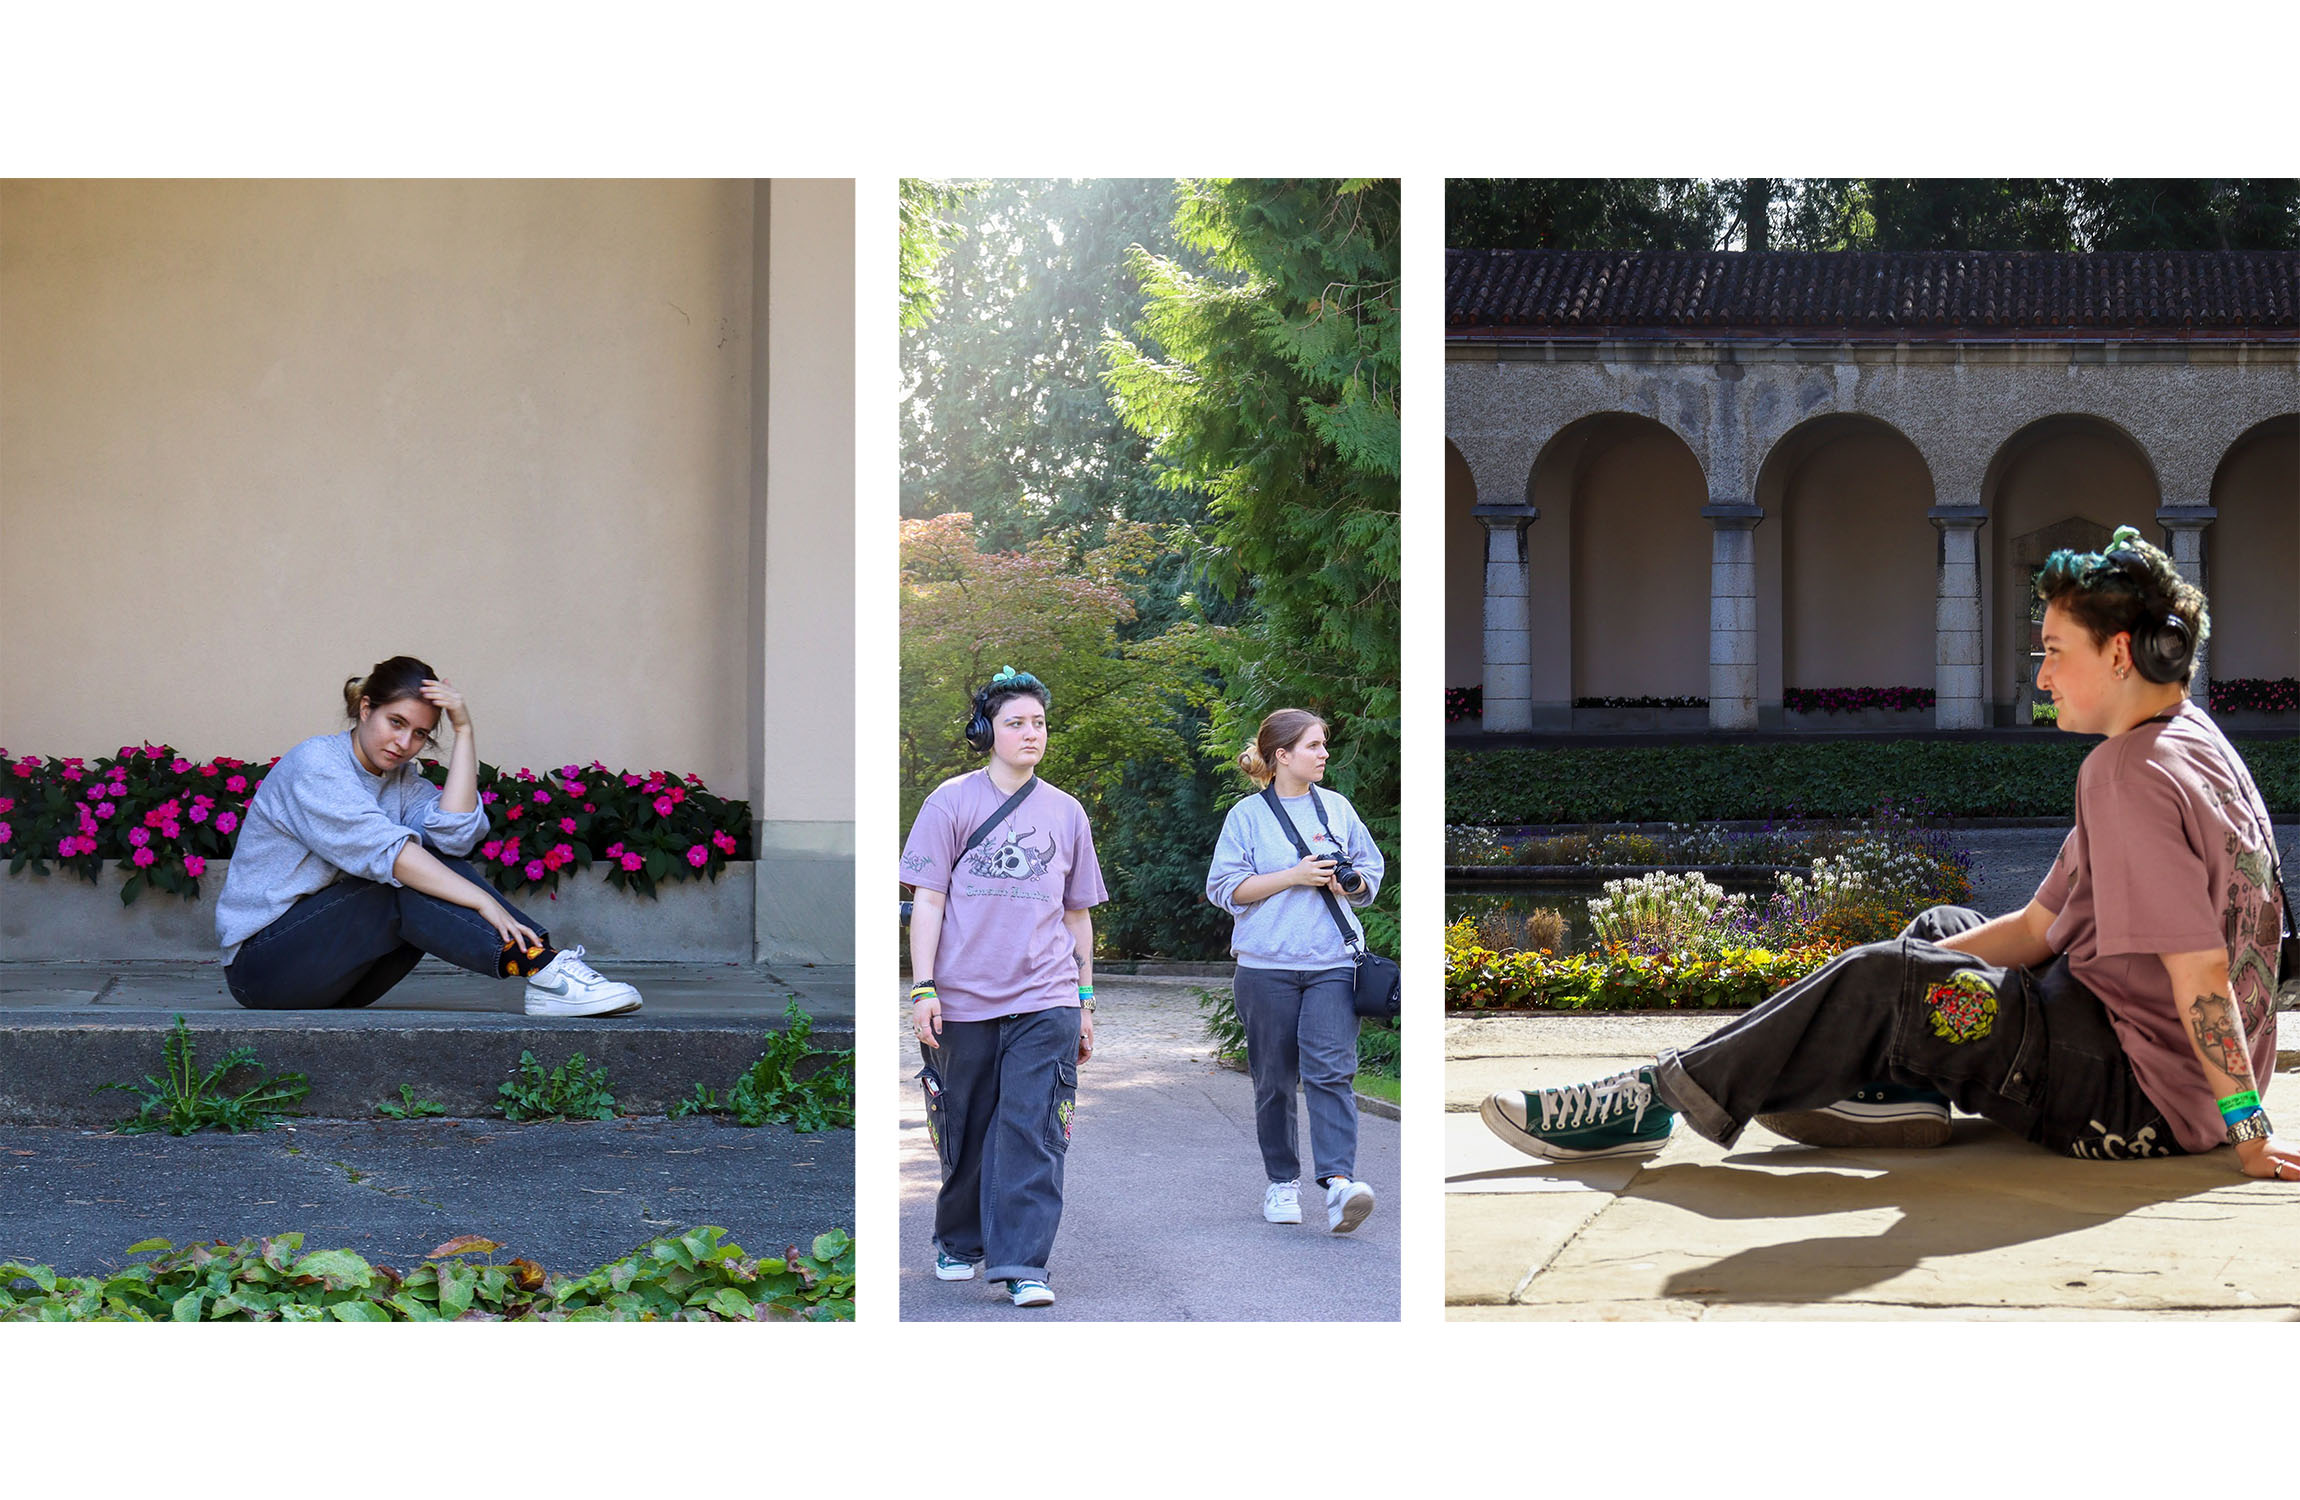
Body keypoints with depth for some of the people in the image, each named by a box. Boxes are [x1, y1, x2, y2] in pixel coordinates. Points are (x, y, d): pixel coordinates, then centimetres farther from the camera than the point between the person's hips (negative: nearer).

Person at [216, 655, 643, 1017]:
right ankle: (542, 970, -38)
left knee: (440, 866, -15)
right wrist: (483, 902, -34)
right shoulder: (314, 764, -14)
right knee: (407, 887, -28)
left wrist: (464, 730, -13)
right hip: (261, 963, -7)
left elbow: (455, 833, -14)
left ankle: (547, 963, -27)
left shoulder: (401, 777, 8)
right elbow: (385, 849, -28)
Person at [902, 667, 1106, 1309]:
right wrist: (923, 988, -7)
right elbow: (927, 901, 0)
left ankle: (1022, 1265, -9)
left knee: (1032, 1131, -9)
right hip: (964, 1001, -1)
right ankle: (958, 1244, 29)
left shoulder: (1065, 812, 12)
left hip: (1045, 1002, 1)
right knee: (965, 1130, 8)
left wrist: (1085, 1002, 18)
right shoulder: (953, 801, 3)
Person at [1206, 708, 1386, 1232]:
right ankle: (1282, 1183, 20)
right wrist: (1294, 877, -12)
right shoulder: (1247, 815, 0)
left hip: (1333, 962, 1)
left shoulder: (1337, 808, 11)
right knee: (1274, 1080, 6)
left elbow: (1371, 870, 19)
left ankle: (1339, 1182, -25)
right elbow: (1224, 888, -5)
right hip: (1267, 967, -1)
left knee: (1330, 1068, -15)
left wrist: (1351, 883, -4)